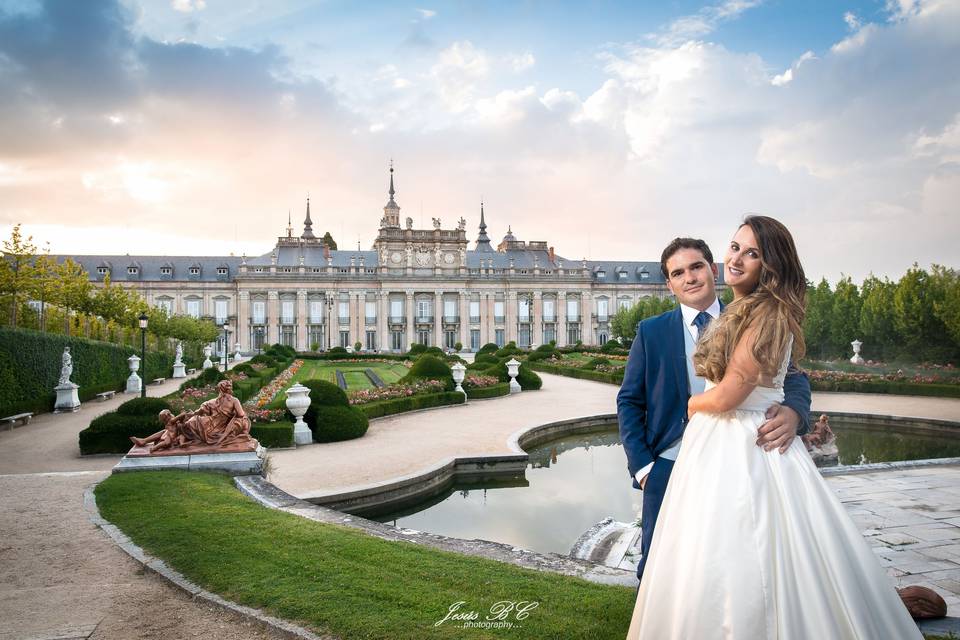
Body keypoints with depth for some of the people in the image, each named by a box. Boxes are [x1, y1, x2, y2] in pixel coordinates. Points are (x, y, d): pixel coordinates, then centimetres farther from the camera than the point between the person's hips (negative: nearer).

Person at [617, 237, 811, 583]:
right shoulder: (651, 332, 0)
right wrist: (641, 465, -6)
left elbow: (792, 377, -5)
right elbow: (629, 401, 2)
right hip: (668, 469, 0)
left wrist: (793, 412, -29)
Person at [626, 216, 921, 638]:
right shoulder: (740, 311, 12)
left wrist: (691, 405, -3)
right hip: (719, 444, 9)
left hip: (742, 449, -9)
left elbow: (725, 397, -19)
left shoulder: (767, 314, -18)